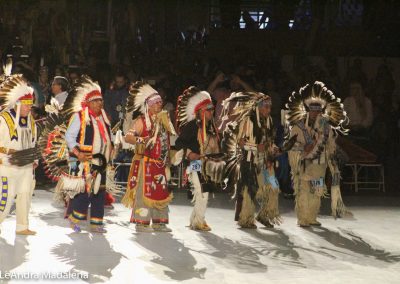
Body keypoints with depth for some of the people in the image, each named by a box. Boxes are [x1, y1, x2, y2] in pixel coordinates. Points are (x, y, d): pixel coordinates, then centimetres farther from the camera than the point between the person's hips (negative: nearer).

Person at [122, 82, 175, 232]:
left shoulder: (163, 119, 14)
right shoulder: (141, 121, -8)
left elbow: (167, 139, 23)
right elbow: (128, 137, -18)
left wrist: (168, 160, 14)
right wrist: (140, 140, -33)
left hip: (161, 164, 8)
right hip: (146, 162, -8)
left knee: (162, 192, 10)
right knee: (144, 191, -6)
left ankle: (159, 222, 18)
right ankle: (141, 223, 0)